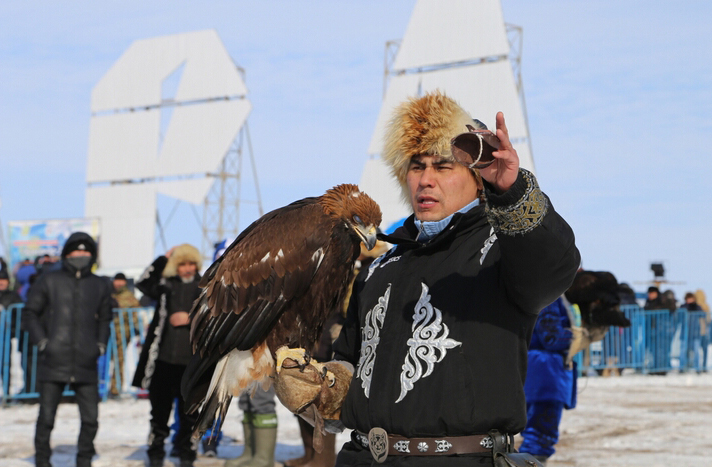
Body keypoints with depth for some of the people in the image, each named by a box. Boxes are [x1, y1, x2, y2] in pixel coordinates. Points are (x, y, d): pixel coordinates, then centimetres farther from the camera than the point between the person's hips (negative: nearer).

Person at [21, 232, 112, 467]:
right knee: (46, 417, 1)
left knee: (90, 418, 1)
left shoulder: (99, 286, 12)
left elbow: (105, 319, 24)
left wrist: (101, 344, 9)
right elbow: (30, 313, 7)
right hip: (53, 362, -2)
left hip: (86, 364, 2)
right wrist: (41, 340, -3)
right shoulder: (49, 281, 4)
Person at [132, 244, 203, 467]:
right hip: (163, 359, 1)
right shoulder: (165, 284, 7)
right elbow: (144, 283, -12)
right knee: (160, 409, 8)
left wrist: (191, 319, -9)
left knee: (189, 414, 6)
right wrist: (164, 259, -11)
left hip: (191, 362, -1)